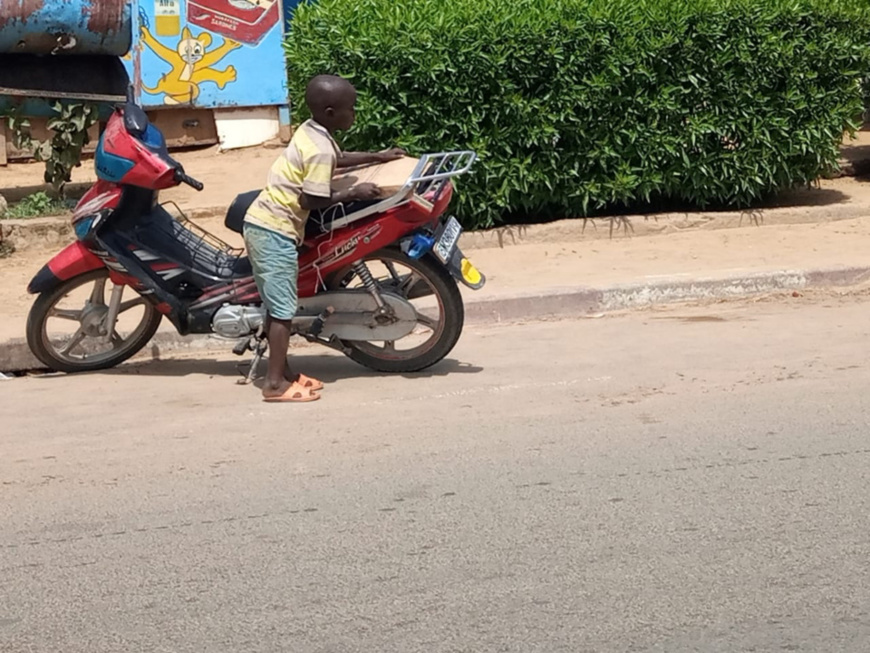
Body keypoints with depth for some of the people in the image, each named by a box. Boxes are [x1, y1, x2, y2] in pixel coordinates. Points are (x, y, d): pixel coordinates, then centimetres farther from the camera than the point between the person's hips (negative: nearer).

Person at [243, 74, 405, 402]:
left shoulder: (311, 131, 8)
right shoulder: (319, 150, -19)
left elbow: (337, 159, 28)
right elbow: (313, 200, -21)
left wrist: (378, 157, 30)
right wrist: (355, 193, -11)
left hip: (262, 223, 9)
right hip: (275, 230, -9)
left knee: (277, 305, 15)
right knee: (283, 309, -6)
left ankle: (282, 372, 22)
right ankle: (276, 384, -6)